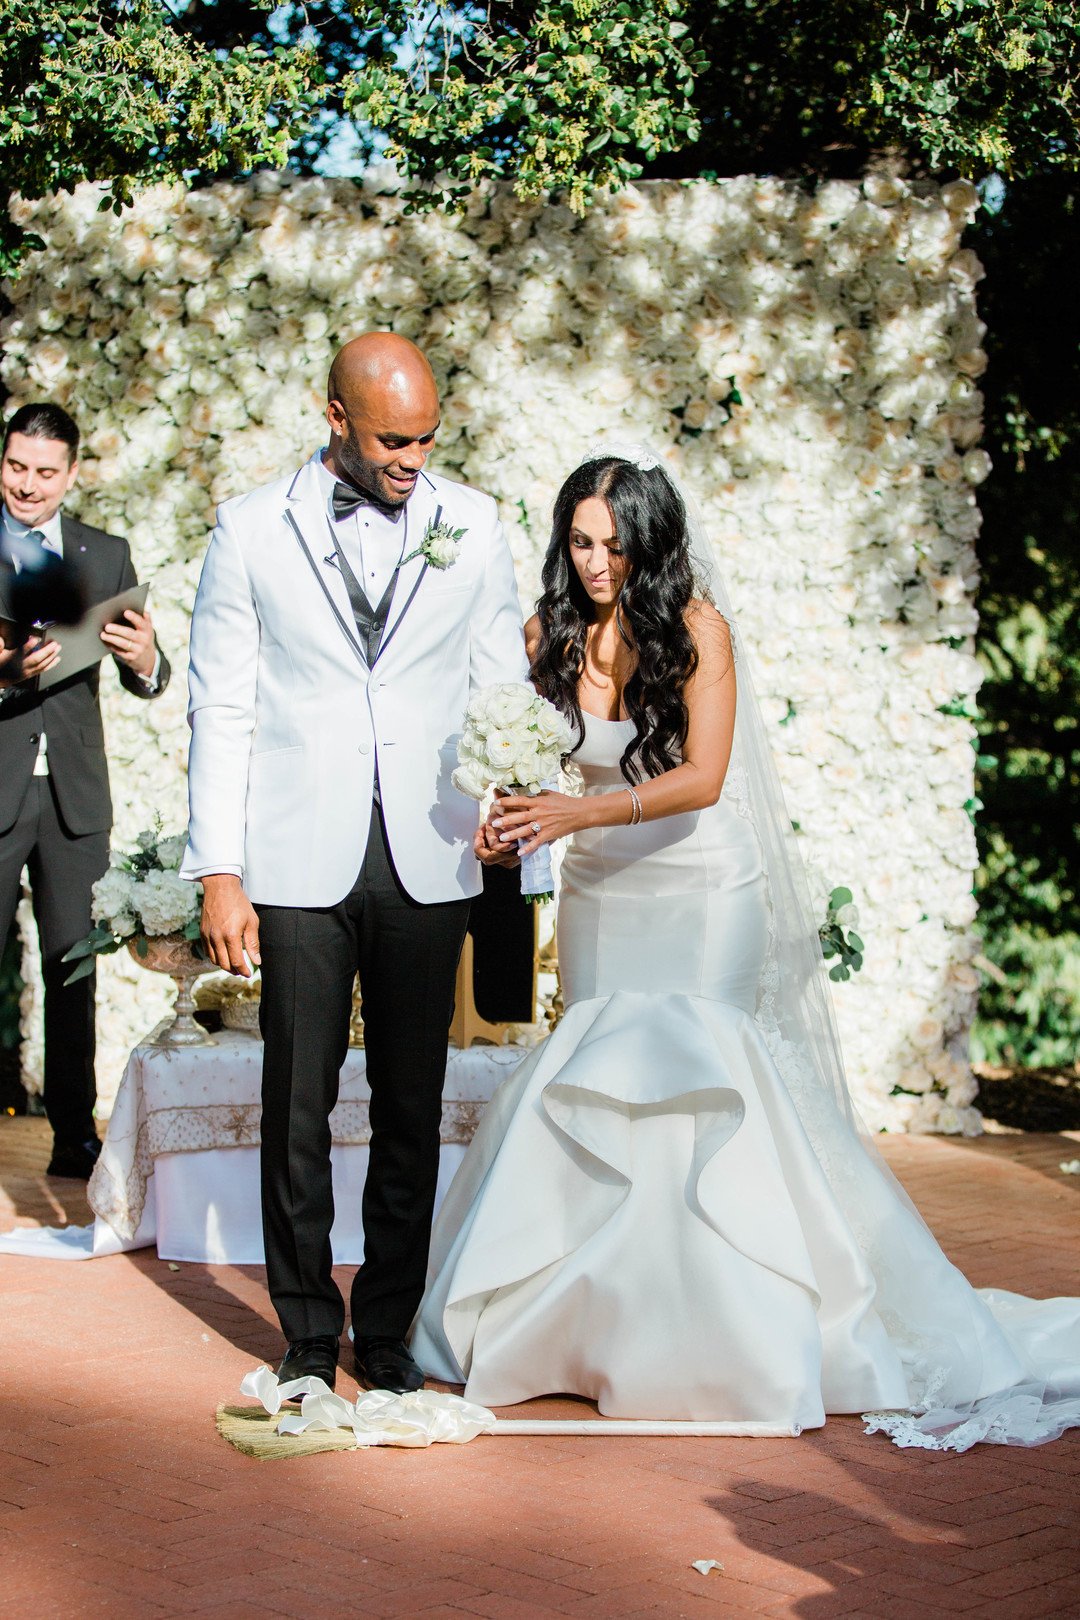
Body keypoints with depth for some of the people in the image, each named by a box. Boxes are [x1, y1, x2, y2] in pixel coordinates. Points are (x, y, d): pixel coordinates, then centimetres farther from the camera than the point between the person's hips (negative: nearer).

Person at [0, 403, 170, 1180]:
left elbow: (149, 683, 4)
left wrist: (145, 661, -19)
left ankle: (75, 1132, 13)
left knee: (73, 967, 7)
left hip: (75, 791, 3)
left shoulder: (107, 556, 9)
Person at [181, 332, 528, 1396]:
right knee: (298, 1107, 4)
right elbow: (221, 708, 1)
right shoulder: (252, 529, 1)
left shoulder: (470, 525, 5)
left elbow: (501, 691, 10)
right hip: (299, 863, -1)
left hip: (427, 861, 1)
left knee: (412, 1109, 6)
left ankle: (387, 1327, 20)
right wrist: (220, 872, -5)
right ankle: (308, 1334, 19)